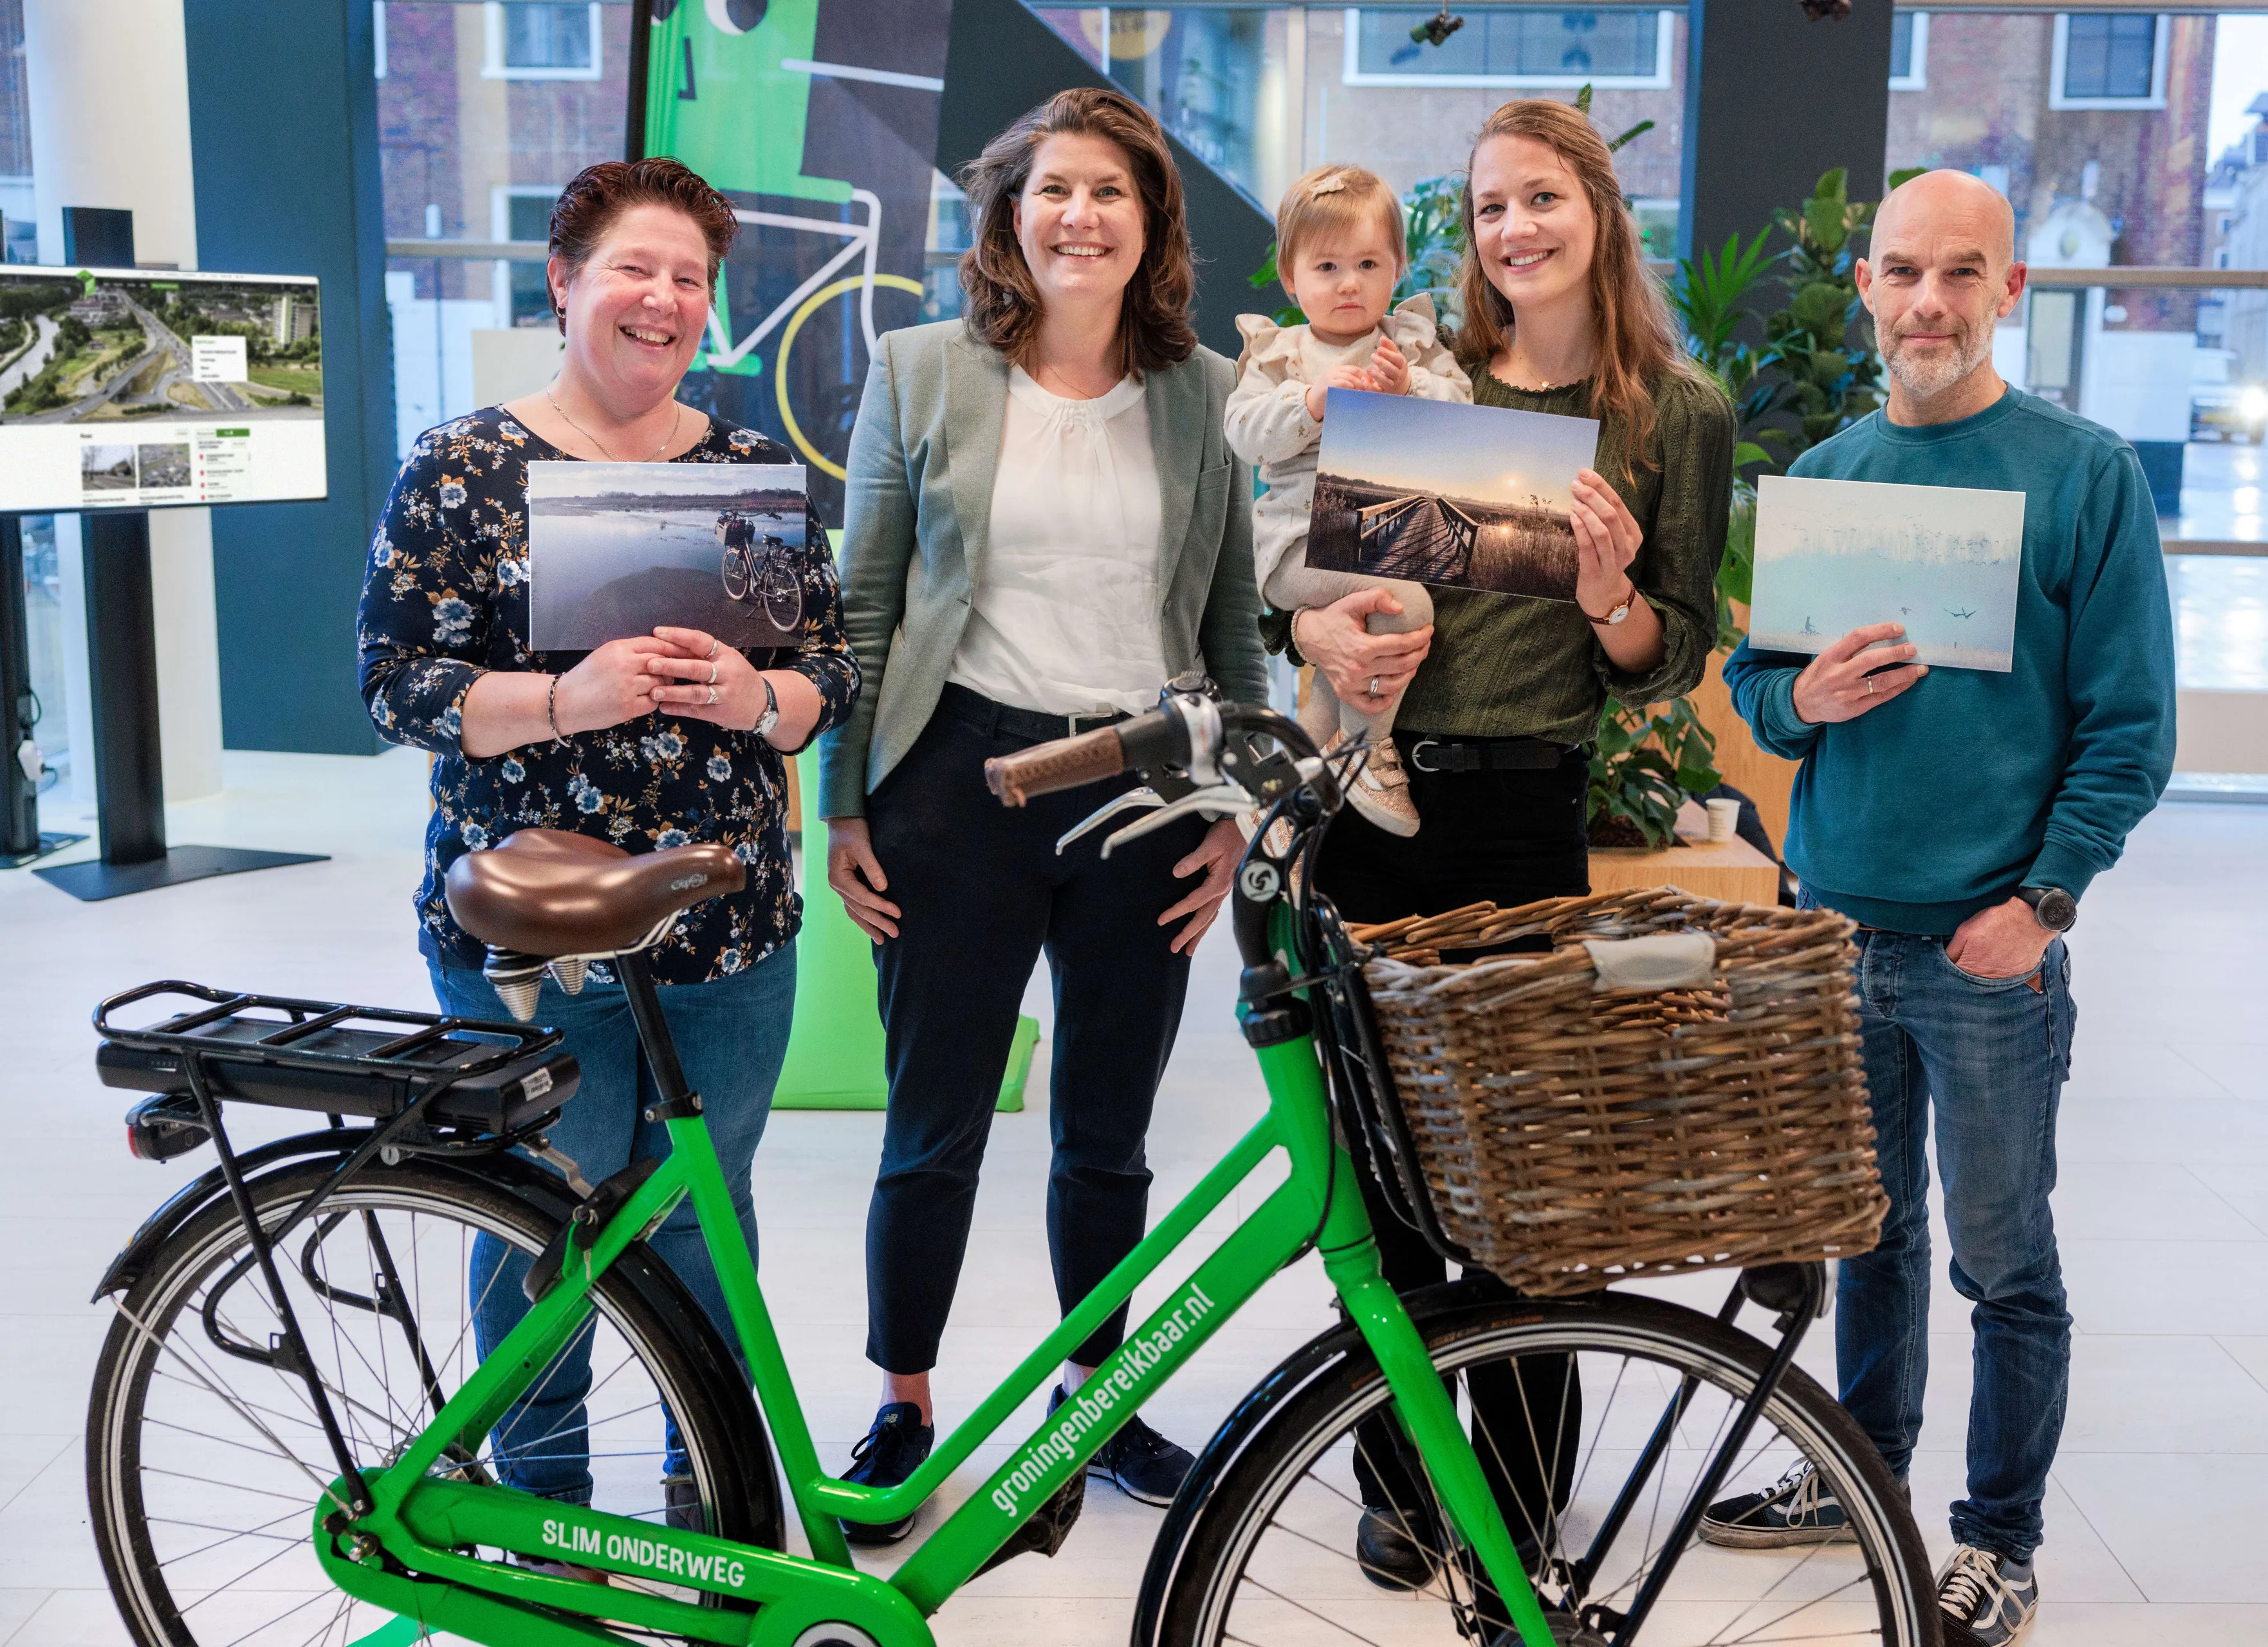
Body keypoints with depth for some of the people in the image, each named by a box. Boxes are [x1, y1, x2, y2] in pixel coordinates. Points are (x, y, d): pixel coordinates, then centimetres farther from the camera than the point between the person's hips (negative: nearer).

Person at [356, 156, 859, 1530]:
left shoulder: (754, 468, 7)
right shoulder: (464, 467, -2)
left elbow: (841, 667, 6)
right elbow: (397, 682, -7)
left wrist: (758, 696, -16)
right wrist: (565, 700, -23)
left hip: (729, 931, 3)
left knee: (705, 1210, 14)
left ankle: (711, 1473, 34)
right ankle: (542, 1513, 28)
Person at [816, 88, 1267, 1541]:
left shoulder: (1209, 396, 6)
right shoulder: (924, 372, 2)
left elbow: (1236, 623, 9)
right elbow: (862, 602, 3)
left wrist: (1234, 812, 4)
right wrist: (844, 807, -1)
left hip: (1141, 791, 2)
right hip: (962, 781, -1)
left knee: (1107, 1132, 13)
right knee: (936, 1129, 6)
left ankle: (1096, 1392, 32)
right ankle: (902, 1410, 25)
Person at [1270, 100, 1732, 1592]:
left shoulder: (1680, 411, 4)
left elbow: (1675, 662, 4)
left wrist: (1611, 597, -16)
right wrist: (1316, 631, -10)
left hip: (1531, 816, -2)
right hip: (1374, 797, 2)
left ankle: (1522, 1519, 19)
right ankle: (1398, 1482, 26)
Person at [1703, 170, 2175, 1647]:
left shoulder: (2086, 472, -4)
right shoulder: (1819, 477, 9)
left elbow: (2130, 723, -6)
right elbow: (1749, 679, 12)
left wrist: (2041, 902, -13)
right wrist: (1803, 700, -11)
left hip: (1990, 944, -4)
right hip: (1837, 921, 4)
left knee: (2003, 1262, 6)